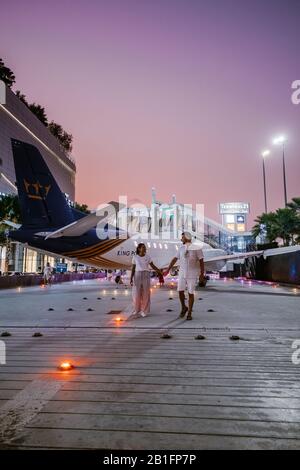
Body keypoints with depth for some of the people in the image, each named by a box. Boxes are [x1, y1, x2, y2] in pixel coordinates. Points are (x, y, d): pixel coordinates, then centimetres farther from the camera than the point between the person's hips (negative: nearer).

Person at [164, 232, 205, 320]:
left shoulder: (197, 249, -9)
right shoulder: (181, 248, 4)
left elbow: (201, 262, -8)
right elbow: (175, 259, 10)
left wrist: (202, 275, -12)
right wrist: (168, 270, 10)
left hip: (192, 275, -3)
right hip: (182, 274, 4)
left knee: (190, 293, -1)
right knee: (180, 291, -5)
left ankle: (189, 313, 11)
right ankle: (184, 308, 19)